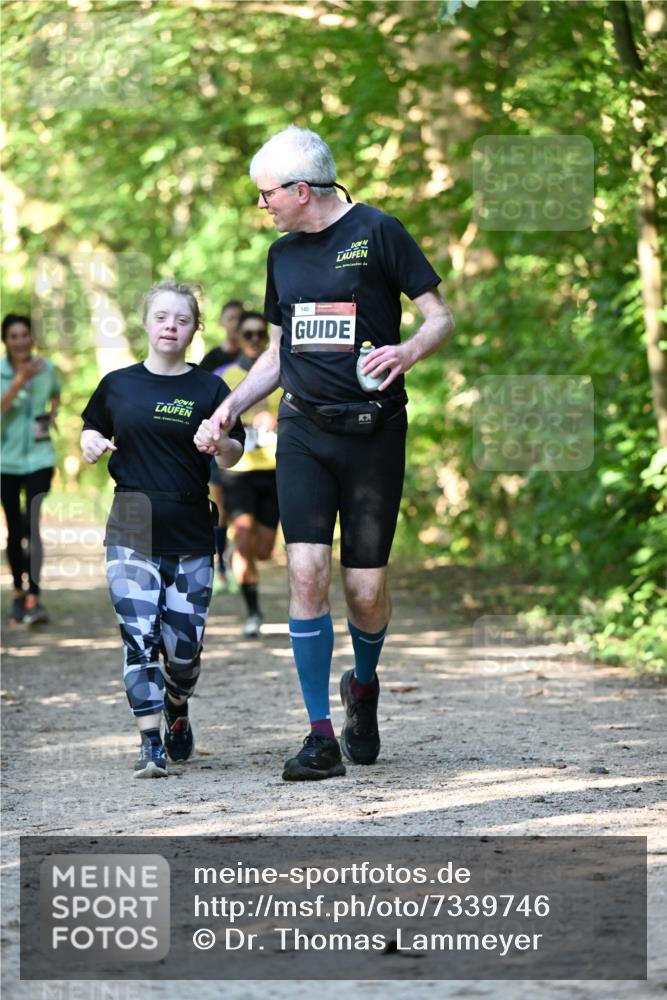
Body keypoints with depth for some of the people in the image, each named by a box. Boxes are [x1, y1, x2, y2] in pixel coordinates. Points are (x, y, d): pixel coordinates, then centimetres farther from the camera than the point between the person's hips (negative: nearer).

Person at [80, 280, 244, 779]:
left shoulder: (210, 389, 3)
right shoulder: (118, 384, 6)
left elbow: (235, 455, 5)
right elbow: (93, 429, 22)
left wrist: (218, 444, -17)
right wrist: (91, 441, -1)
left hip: (191, 536, 0)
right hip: (132, 532, 0)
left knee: (184, 647, 1)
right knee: (140, 636, -11)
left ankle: (177, 710, 32)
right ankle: (150, 743, -9)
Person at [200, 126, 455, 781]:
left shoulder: (376, 233, -3)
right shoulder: (283, 254, 15)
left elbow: (441, 317, -4)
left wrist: (407, 353, -23)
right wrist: (231, 407, 11)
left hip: (373, 431, -4)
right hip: (304, 430, 4)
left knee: (366, 590, -2)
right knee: (306, 572, -12)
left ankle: (363, 687, 31)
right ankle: (321, 736, -7)